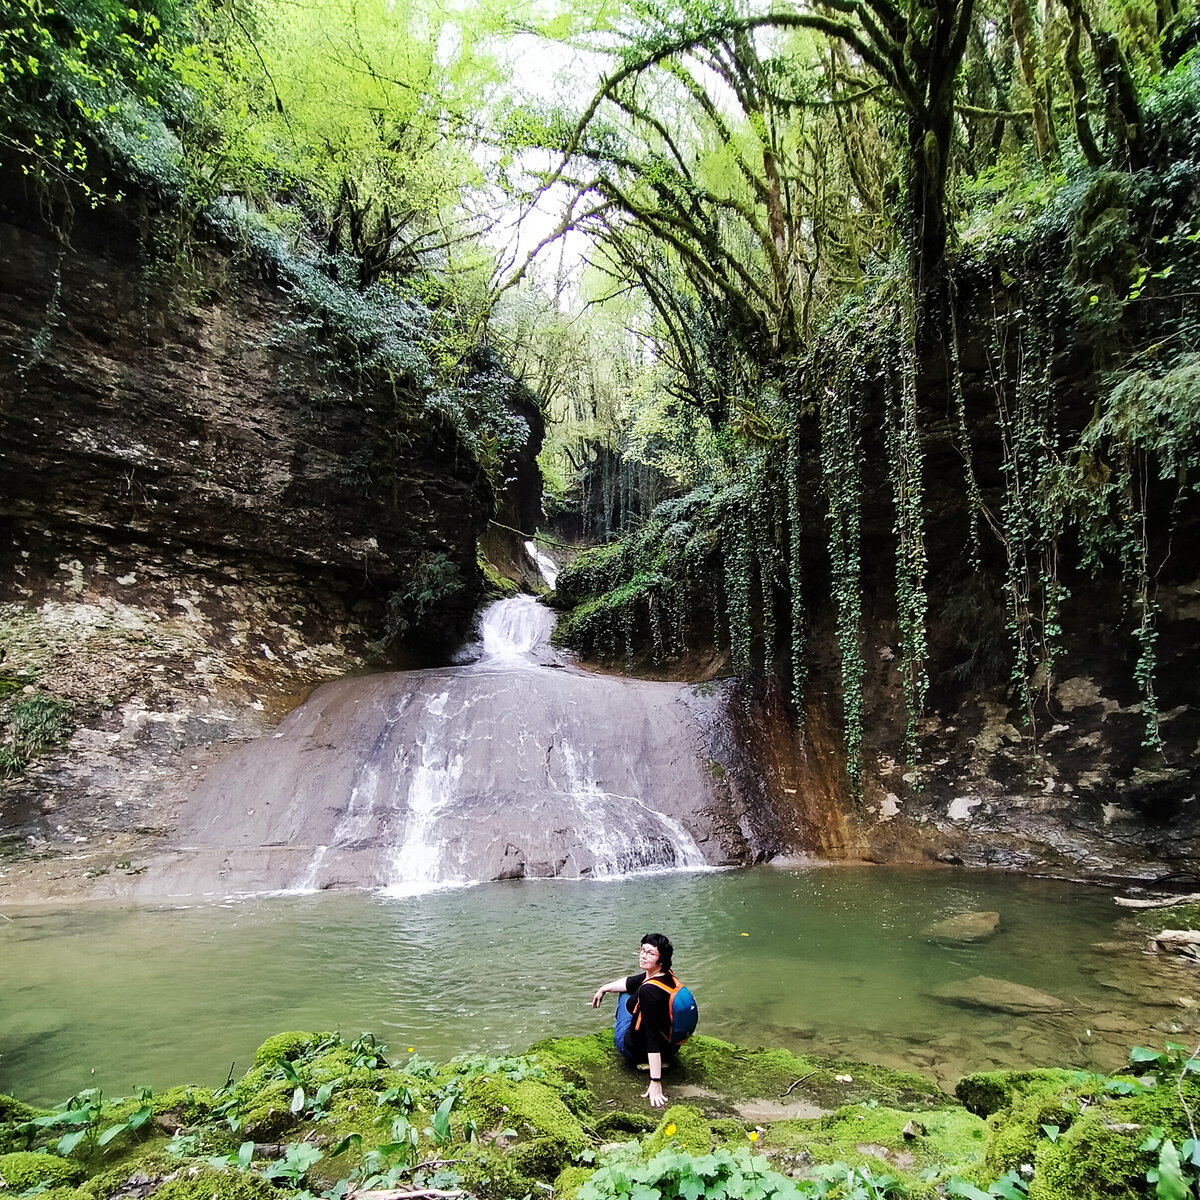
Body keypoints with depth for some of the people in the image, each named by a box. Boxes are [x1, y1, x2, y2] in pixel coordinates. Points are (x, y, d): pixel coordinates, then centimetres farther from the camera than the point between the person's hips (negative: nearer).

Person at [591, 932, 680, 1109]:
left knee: (625, 996, 20)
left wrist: (655, 1083, -34)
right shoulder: (665, 975, -8)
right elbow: (630, 982, 10)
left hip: (640, 1051, -6)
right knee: (628, 989, 24)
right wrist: (604, 988, 20)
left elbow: (654, 1040, -36)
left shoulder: (648, 991, -35)